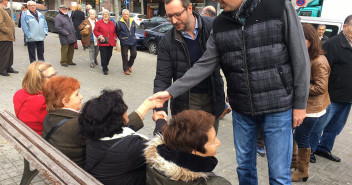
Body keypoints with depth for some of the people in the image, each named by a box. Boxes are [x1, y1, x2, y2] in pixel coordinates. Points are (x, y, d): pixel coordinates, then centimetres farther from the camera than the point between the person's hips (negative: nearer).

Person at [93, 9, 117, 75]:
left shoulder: (112, 23, 13)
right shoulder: (98, 23, 1)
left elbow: (114, 32, 20)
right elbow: (95, 31, 2)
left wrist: (115, 37, 5)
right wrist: (100, 36, -11)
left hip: (110, 42, 4)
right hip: (102, 42, -4)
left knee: (109, 55, 10)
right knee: (104, 56, -6)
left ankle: (106, 65, 33)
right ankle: (105, 69, 2)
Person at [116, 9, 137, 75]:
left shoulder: (132, 21, 5)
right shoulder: (119, 22, -7)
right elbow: (117, 32, 3)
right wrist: (121, 38, 9)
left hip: (133, 41, 4)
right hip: (124, 42, -4)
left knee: (134, 54, 6)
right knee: (125, 56, 1)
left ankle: (129, 65, 29)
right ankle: (126, 69, 14)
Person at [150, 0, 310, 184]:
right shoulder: (220, 24, 2)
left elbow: (300, 59, -7)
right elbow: (204, 65, 2)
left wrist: (300, 104, -5)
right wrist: (171, 92, -3)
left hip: (278, 108, -3)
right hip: (241, 110, 4)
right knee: (244, 166, 18)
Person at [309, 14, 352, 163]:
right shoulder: (333, 43, -15)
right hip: (332, 97, -8)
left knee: (336, 127, 19)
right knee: (318, 126, 5)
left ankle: (324, 148, 37)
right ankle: (309, 150, 24)